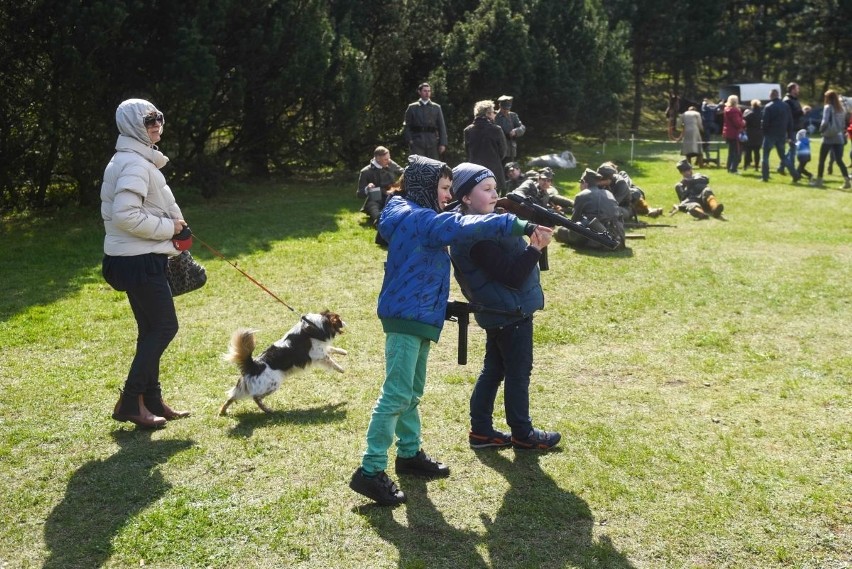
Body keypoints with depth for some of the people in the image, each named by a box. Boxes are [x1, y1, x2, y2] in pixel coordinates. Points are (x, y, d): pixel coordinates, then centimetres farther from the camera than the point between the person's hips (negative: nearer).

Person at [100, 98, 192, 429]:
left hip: (141, 257, 10)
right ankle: (130, 402, 0)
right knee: (164, 328, -5)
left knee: (152, 330, 14)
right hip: (139, 261, -10)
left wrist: (171, 226, 12)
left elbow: (120, 212, 21)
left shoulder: (136, 160, 16)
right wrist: (168, 227, -16)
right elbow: (126, 215, -27)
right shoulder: (135, 164, -17)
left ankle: (152, 401, 22)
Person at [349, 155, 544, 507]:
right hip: (406, 318, -10)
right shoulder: (418, 219, -17)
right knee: (397, 394, -9)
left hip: (417, 317, 10)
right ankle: (370, 471, -6)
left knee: (412, 392, 18)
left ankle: (409, 453, 29)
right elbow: (468, 226, -26)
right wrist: (521, 226, -27)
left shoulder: (416, 218, 16)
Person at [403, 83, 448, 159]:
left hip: (432, 143, 2)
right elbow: (406, 126, 8)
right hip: (417, 143, -2)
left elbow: (442, 126, 10)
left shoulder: (436, 107, 13)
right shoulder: (412, 107, 9)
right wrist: (409, 140, -6)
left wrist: (443, 143, 0)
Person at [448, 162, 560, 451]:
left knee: (493, 370, 16)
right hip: (510, 312, -10)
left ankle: (481, 431, 24)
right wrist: (536, 247, -31)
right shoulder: (476, 237, -24)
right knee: (518, 373, 4)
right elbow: (512, 275, -26)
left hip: (498, 311, 10)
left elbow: (510, 261, 11)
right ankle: (522, 434, 18)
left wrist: (534, 239, -1)